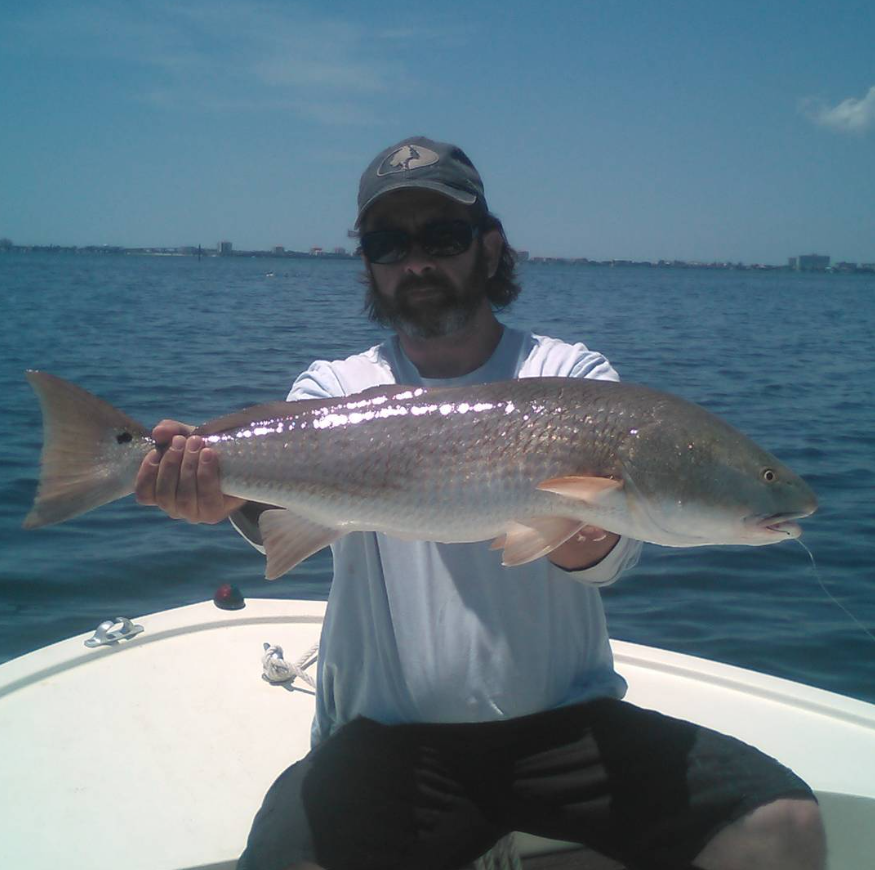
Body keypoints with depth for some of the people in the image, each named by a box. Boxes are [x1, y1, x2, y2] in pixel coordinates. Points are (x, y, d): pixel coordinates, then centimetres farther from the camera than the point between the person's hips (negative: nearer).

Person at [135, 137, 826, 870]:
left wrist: (577, 531, -35)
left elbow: (610, 554, -12)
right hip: (389, 737, 0)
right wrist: (232, 492, -40)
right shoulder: (336, 388, 3)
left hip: (570, 723, 1)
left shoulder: (574, 375, 2)